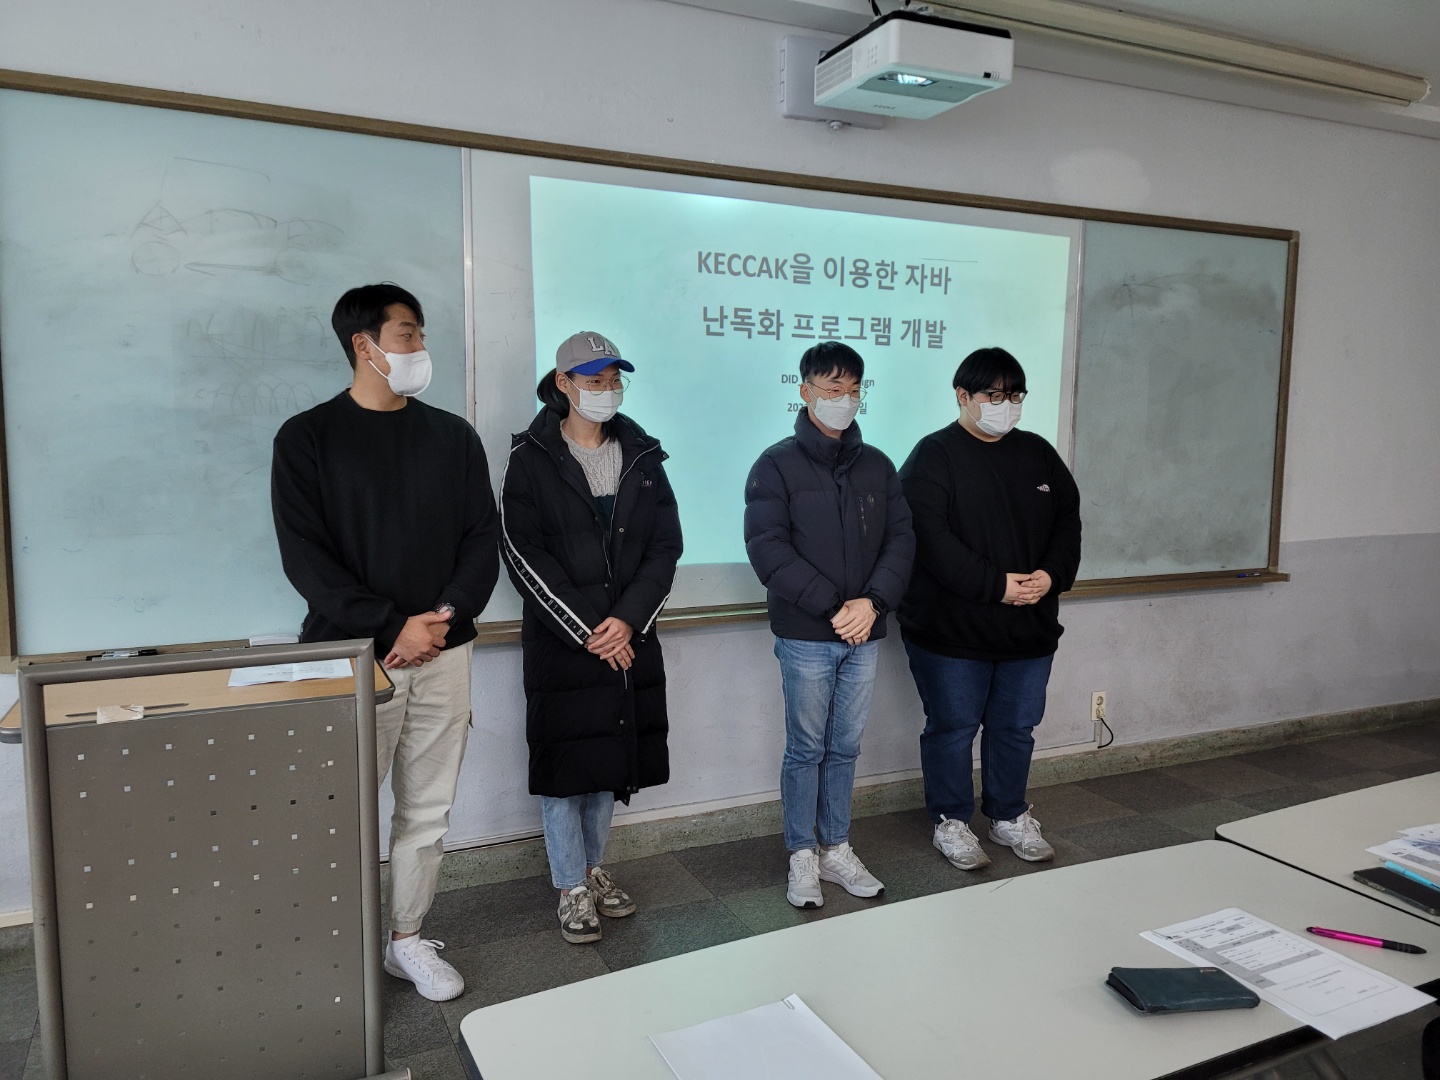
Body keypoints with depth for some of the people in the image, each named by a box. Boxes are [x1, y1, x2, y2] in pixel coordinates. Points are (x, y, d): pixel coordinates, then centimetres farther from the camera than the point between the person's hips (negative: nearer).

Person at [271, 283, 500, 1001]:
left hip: (443, 655, 3)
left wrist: (448, 613, -10)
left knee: (427, 812, 11)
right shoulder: (308, 438, -1)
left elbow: (483, 537, 7)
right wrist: (393, 627, -15)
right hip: (352, 655, -3)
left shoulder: (452, 436, 10)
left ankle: (408, 940, 27)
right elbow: (305, 556, -8)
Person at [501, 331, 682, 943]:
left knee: (611, 761, 13)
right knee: (564, 765, 3)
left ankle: (592, 869, 31)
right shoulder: (532, 459, -3)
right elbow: (522, 553, -10)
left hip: (629, 640, 4)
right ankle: (572, 888, 19)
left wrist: (628, 619, -9)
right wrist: (586, 629, -14)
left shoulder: (642, 457, 9)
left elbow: (666, 545, 5)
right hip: (560, 641, -4)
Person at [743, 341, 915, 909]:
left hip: (864, 635, 4)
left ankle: (836, 850, 28)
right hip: (805, 636, -4)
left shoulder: (876, 466, 10)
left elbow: (901, 538, 4)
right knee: (806, 749, 6)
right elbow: (767, 547, -13)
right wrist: (832, 606, -18)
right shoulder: (777, 465, -4)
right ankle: (802, 857, 21)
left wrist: (873, 601, -13)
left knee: (845, 748, 14)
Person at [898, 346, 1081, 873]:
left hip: (1030, 626, 6)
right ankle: (951, 822, 25)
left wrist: (1052, 575, -9)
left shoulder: (1038, 453, 11)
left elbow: (1068, 521, 10)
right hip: (951, 628, -5)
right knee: (953, 726, 7)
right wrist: (995, 585, -22)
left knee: (1017, 726, 16)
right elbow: (931, 538, -19)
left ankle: (1009, 815, 35)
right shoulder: (933, 456, -9)